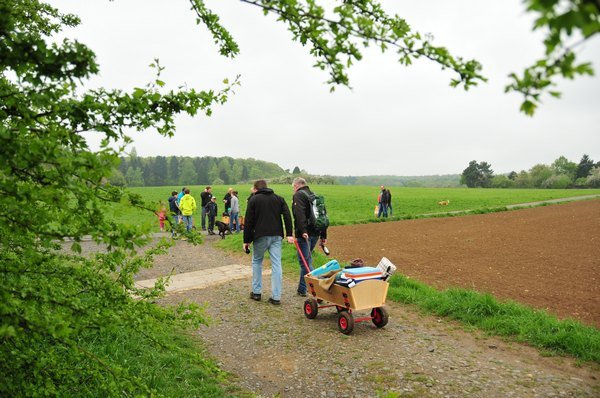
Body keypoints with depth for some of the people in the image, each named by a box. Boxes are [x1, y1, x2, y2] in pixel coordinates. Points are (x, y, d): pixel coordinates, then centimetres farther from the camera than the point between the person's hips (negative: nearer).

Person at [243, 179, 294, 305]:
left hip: (260, 236, -2)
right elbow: (287, 215, 1)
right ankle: (276, 297, 2)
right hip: (276, 236, 2)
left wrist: (246, 240, 2)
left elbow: (248, 222, -2)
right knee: (276, 264, 2)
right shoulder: (278, 198, 13)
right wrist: (289, 234, -2)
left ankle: (256, 292, 20)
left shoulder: (254, 199, 2)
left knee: (257, 262, 17)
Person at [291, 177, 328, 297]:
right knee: (305, 260, 18)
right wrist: (323, 236, 20)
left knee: (305, 261, -4)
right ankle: (302, 289, 26)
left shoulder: (298, 195, -4)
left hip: (304, 234, -8)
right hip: (315, 233, 8)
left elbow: (300, 214, -21)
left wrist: (303, 231, -28)